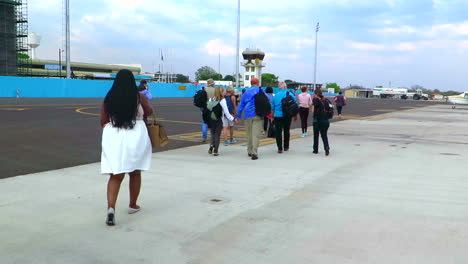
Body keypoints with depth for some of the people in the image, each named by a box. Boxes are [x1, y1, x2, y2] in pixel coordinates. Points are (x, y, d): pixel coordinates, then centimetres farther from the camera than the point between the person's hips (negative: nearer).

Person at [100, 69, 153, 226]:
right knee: (135, 173, 15)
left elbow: (103, 122, 6)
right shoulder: (139, 97, -3)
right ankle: (133, 205, 29)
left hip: (113, 138, 1)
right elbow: (149, 113, 12)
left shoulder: (109, 99, 2)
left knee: (116, 175, 3)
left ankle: (111, 208, -15)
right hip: (135, 137, -1)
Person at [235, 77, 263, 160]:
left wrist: (238, 117, 16)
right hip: (258, 116, -3)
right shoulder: (261, 91, 4)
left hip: (248, 116, 3)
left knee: (249, 134, 15)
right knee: (256, 134, -7)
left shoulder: (246, 92, 11)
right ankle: (254, 153, -16)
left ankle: (250, 151, 24)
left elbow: (241, 105, 12)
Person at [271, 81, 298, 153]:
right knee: (286, 131, 15)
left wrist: (273, 115, 19)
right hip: (288, 116, 1)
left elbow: (272, 107, 6)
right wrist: (295, 115, 12)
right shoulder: (290, 94, -2)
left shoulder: (276, 95, 0)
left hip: (278, 116, -1)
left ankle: (280, 148, -4)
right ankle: (286, 147, 24)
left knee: (278, 132, 1)